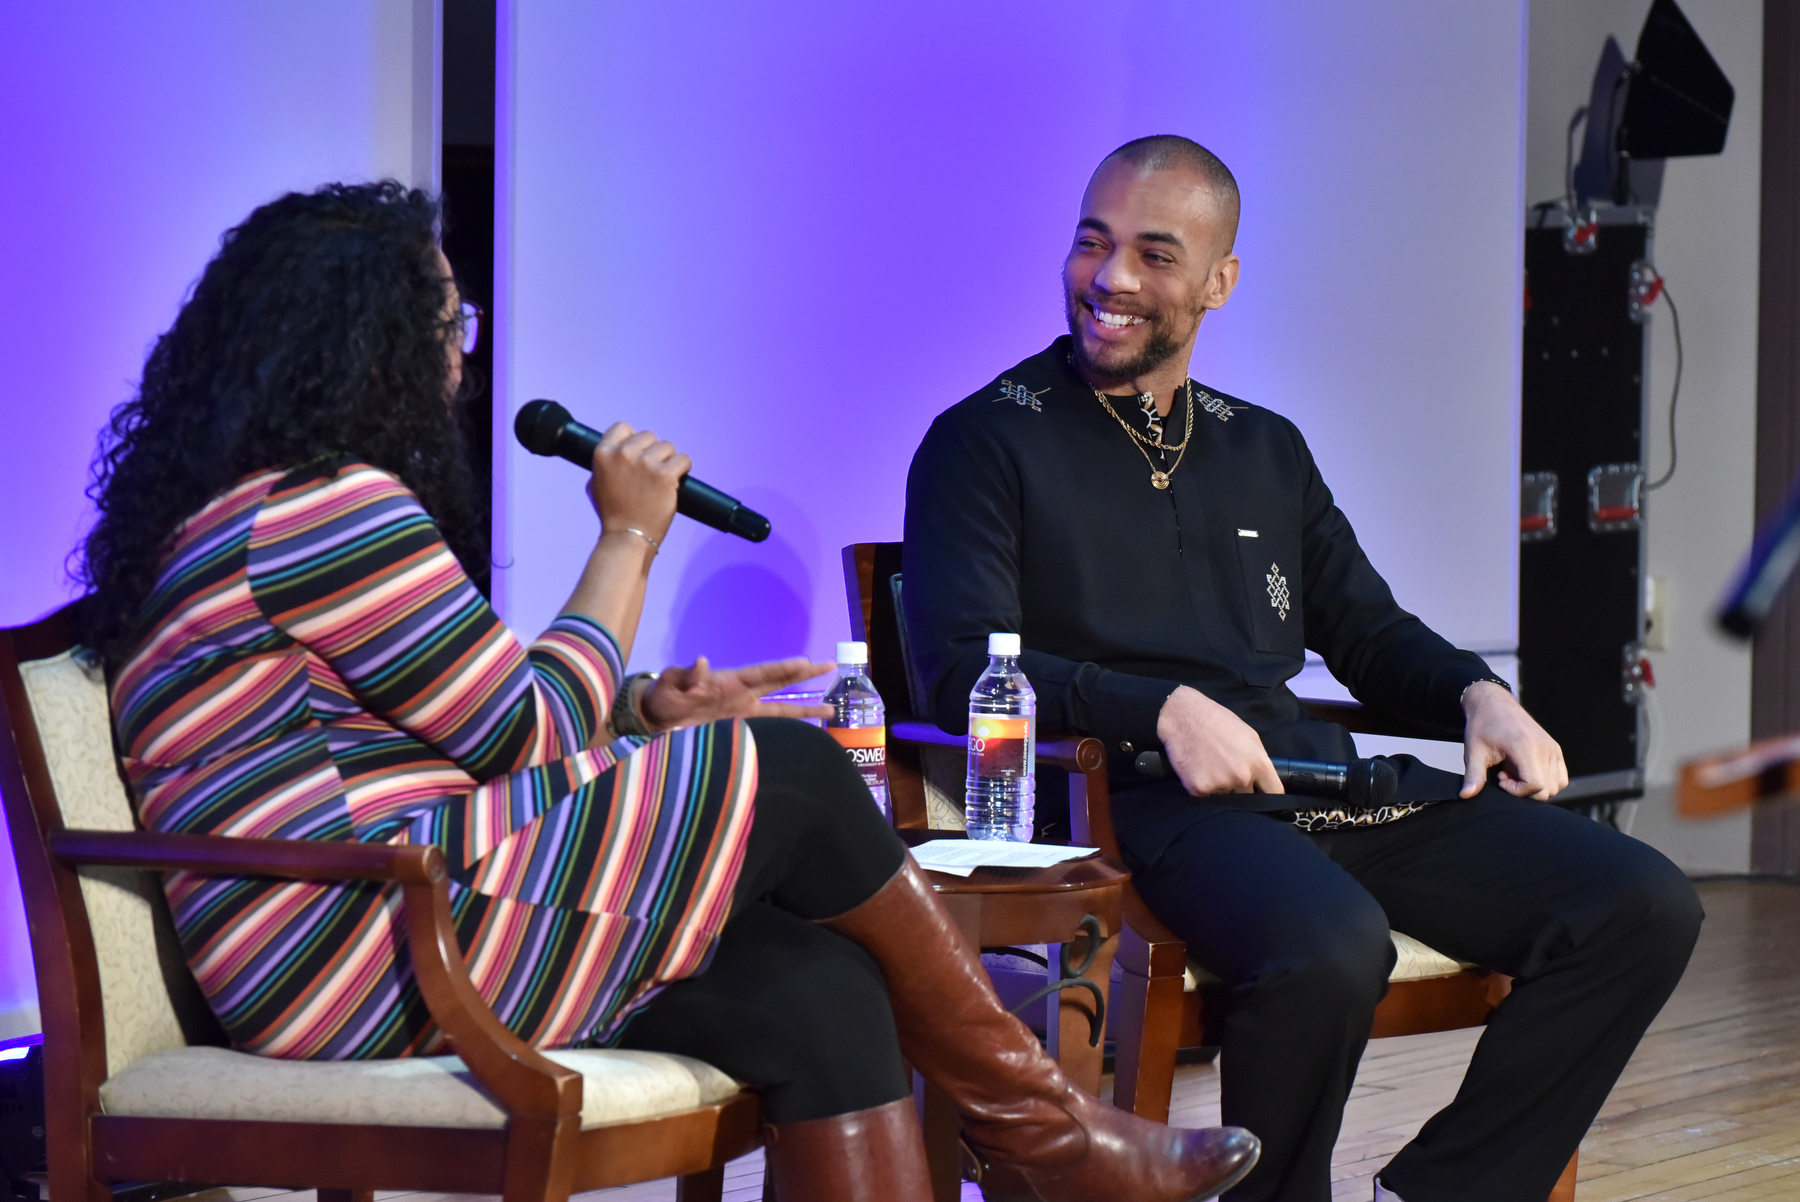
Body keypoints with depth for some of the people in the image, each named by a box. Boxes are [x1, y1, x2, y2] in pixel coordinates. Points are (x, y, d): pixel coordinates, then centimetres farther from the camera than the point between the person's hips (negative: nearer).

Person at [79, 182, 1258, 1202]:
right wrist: (630, 538, 5)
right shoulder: (326, 508, -12)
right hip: (385, 947, -10)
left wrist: (645, 707, 10)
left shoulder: (256, 504, 22)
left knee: (820, 989, -2)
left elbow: (474, 731, 23)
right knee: (794, 776, -5)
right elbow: (526, 734, -7)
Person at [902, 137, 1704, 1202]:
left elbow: (1370, 633, 30)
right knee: (1330, 946, -39)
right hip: (1144, 796, -6)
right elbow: (960, 669, -7)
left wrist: (1478, 695, 7)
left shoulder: (1266, 452, 25)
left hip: (1319, 781, 7)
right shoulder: (989, 443, 5)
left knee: (1643, 907, -11)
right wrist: (1163, 710, -20)